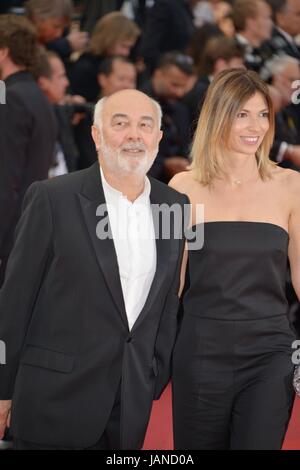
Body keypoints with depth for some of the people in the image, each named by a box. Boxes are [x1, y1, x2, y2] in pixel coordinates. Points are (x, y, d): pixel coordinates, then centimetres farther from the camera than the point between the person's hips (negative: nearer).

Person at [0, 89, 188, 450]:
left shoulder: (174, 205, 6)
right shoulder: (52, 198, -8)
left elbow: (168, 303, 12)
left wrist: (157, 380, 10)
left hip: (132, 406, 4)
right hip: (55, 400, -4)